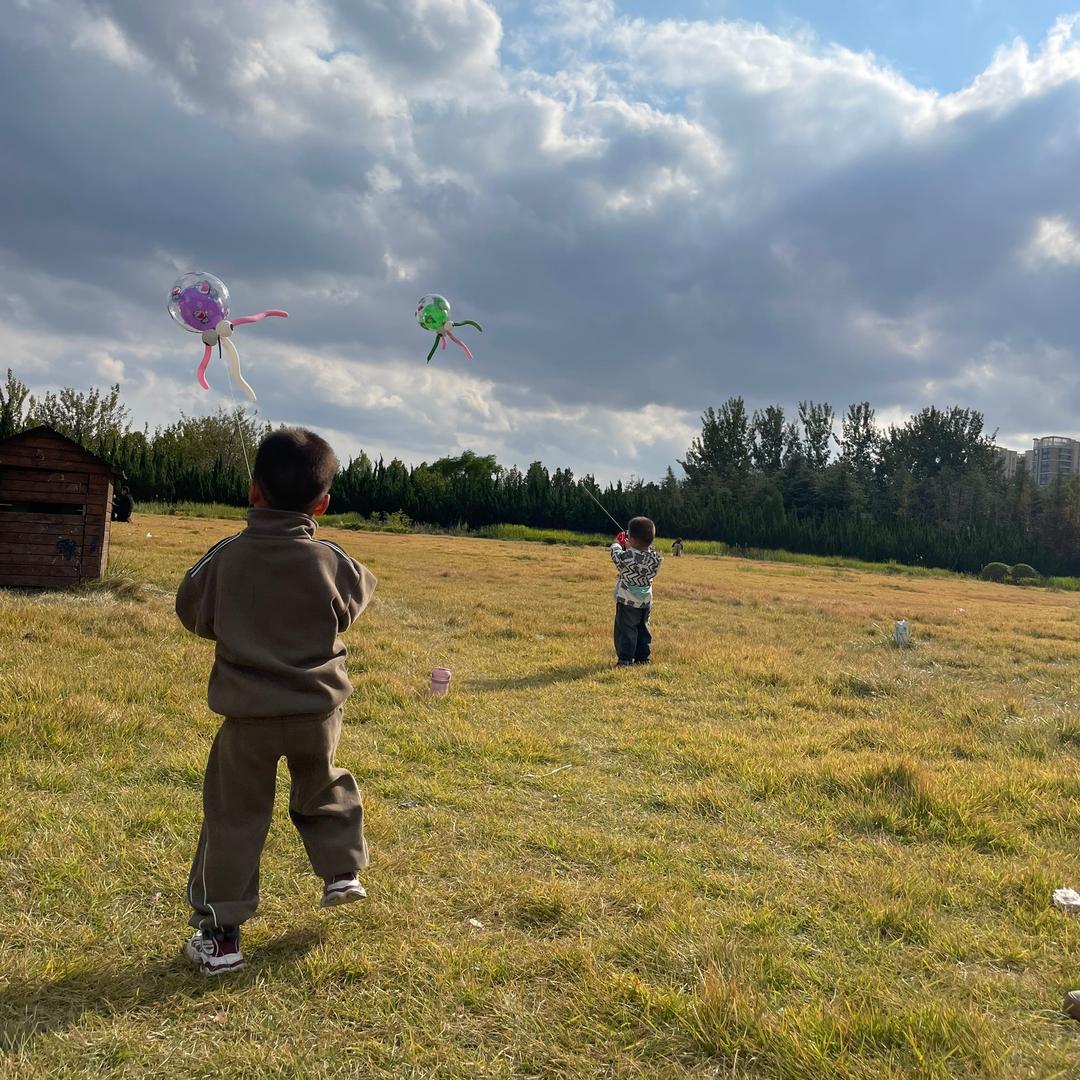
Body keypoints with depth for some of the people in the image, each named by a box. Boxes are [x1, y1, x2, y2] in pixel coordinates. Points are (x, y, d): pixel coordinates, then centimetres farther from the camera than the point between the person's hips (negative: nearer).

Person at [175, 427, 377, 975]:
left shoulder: (225, 556, -12)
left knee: (234, 818, 10)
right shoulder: (330, 560, -12)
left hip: (248, 714, -1)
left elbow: (192, 612, 4)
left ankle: (219, 933, 15)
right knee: (321, 788, 29)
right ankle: (342, 871, 37)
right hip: (317, 710, 1)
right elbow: (355, 599, 9)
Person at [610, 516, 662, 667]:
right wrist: (629, 547, 14)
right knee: (643, 628, 17)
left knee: (626, 629, 1)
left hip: (628, 601, -6)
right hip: (646, 600, 6)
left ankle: (625, 659, 1)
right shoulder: (655, 557, -8)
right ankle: (644, 657, 23)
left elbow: (616, 557, -4)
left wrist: (616, 544, 15)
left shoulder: (628, 557, -24)